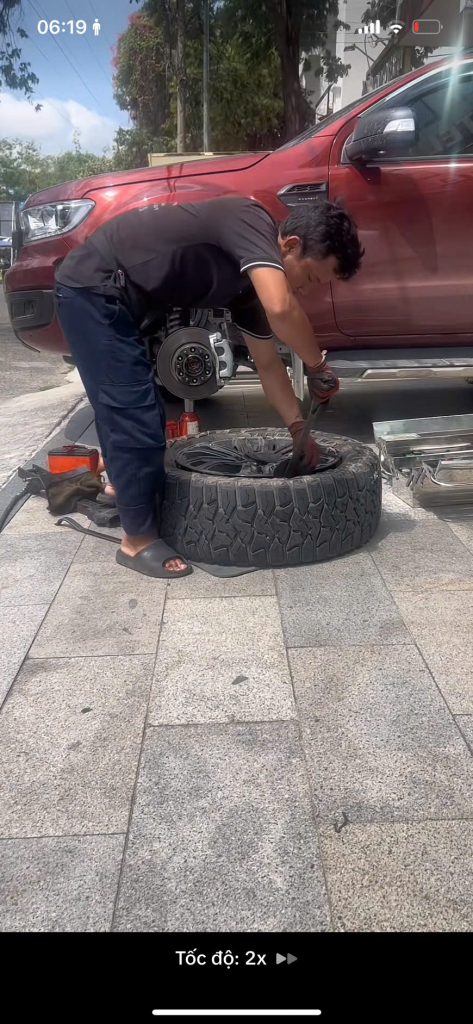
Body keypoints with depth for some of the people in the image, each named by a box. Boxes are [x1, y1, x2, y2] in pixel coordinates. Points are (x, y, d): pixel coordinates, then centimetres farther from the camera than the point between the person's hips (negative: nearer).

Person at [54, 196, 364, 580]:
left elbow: (268, 363, 16)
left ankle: (127, 491, 41)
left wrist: (297, 427, 12)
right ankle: (139, 540, 5)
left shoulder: (249, 278, 8)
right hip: (93, 288, -10)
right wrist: (318, 366, -19)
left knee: (132, 416, 21)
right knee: (136, 420, -8)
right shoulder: (251, 222, -18)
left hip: (113, 297, 10)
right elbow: (280, 309, -36)